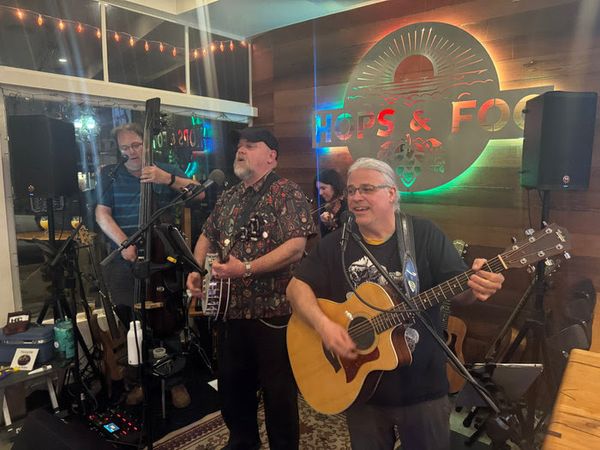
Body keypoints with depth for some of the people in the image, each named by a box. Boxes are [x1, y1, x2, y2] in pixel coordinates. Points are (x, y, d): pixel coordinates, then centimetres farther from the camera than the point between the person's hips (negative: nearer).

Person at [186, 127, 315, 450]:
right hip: (230, 309, 7)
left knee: (278, 391, 9)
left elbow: (295, 247, -21)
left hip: (273, 311, -7)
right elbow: (207, 237, 21)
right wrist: (196, 271, 4)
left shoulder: (287, 192, -10)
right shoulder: (229, 198, 12)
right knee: (231, 385, 21)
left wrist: (246, 269, -26)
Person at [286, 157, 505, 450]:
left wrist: (475, 286, -32)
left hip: (422, 387, -1)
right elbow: (297, 287, -3)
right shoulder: (335, 244, -2)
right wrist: (323, 324, -20)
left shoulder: (424, 234, -7)